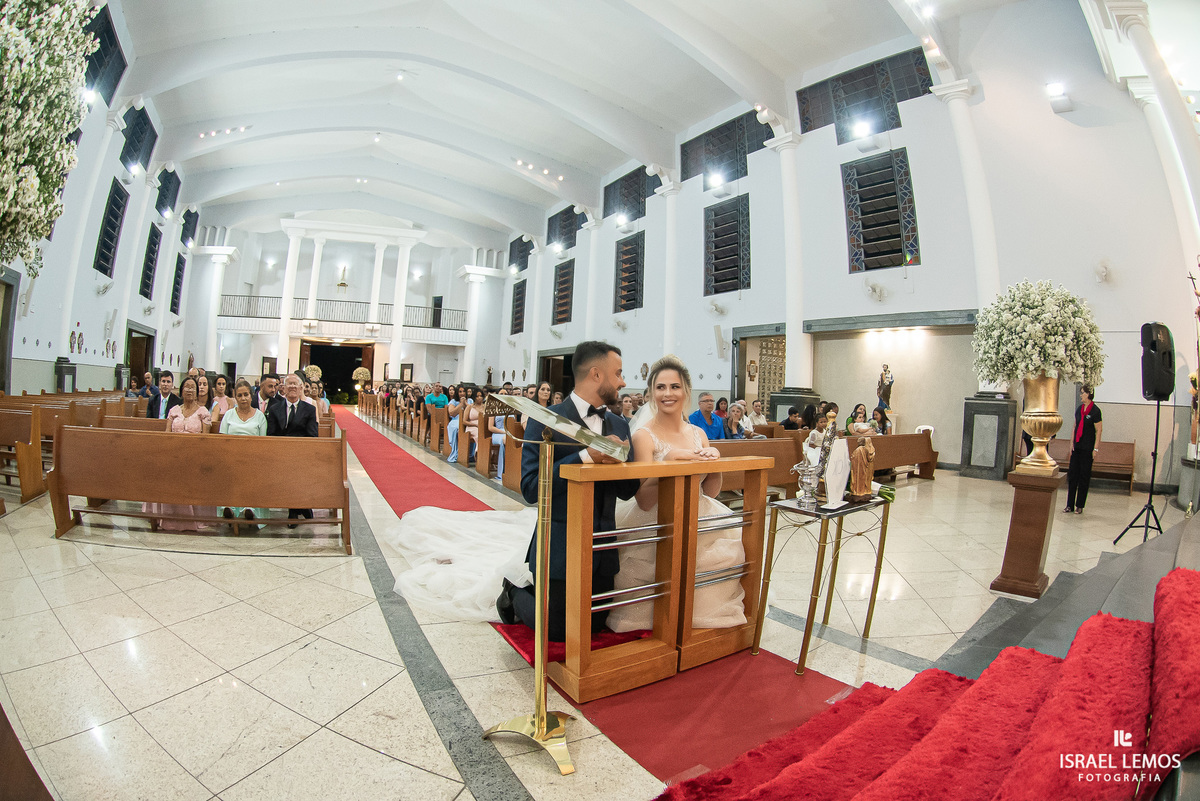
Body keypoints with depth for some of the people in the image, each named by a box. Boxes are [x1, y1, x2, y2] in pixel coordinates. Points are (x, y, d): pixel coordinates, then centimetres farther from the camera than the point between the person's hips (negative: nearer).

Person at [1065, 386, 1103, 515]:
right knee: (1072, 474, 5)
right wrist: (1072, 443, 9)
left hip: (1087, 448, -6)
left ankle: (1080, 506, 10)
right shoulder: (1079, 409, 10)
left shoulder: (1095, 411, -9)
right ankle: (1070, 505, 9)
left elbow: (1099, 431, -9)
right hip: (1077, 446, 6)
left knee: (1084, 476, 2)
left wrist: (1096, 448, -12)